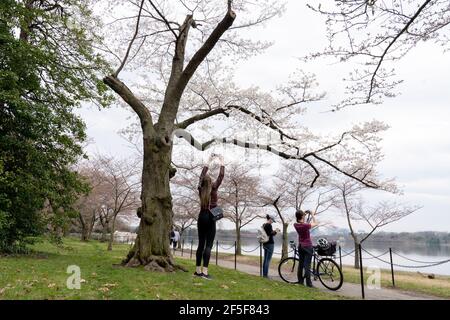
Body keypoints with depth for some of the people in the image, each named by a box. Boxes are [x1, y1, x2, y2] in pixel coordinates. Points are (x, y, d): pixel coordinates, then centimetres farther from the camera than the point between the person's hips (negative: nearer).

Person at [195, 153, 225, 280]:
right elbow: (221, 176, -1)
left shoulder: (200, 188, 5)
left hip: (201, 217, 5)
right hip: (210, 218, -5)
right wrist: (222, 162, 11)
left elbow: (202, 175, 17)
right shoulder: (213, 188, -7)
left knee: (201, 244, 9)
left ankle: (198, 270, 12)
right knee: (208, 245, -7)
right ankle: (204, 271, -12)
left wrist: (209, 161, 25)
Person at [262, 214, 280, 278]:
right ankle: (266, 274, -1)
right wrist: (276, 231, -6)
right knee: (268, 260, -4)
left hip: (265, 244, 9)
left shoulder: (264, 225, 13)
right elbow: (270, 234, -20)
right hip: (270, 244, -9)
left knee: (265, 259, 13)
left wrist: (274, 231, 16)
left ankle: (264, 274, 19)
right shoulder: (269, 225, -15)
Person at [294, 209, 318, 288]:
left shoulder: (296, 225, -4)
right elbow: (315, 223, -7)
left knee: (301, 264, 13)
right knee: (307, 265, -3)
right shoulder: (305, 225, -23)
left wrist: (305, 214, 14)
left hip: (300, 246, 6)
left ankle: (300, 281, 20)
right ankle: (308, 283, 1)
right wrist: (312, 215, 3)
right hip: (308, 246, -6)